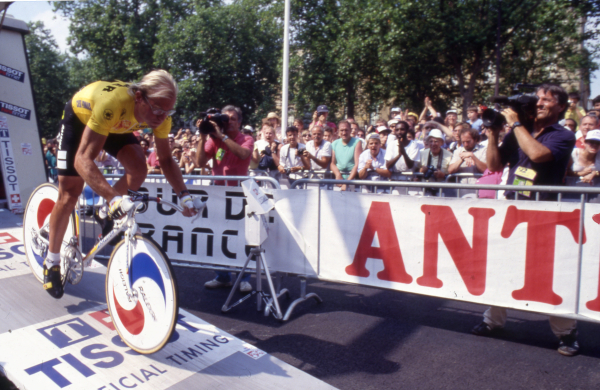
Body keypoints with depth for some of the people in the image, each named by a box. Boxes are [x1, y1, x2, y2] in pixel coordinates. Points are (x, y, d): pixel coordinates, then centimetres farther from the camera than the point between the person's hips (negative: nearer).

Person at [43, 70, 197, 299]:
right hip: (79, 118, -4)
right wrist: (114, 198, -61)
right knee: (70, 193, -4)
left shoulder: (161, 114, -29)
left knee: (138, 169, -20)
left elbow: (166, 159, -16)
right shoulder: (113, 102, -45)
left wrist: (184, 195, -29)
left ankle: (109, 215, 9)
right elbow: (83, 159, -48)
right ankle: (51, 263, 13)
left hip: (116, 126, 4)